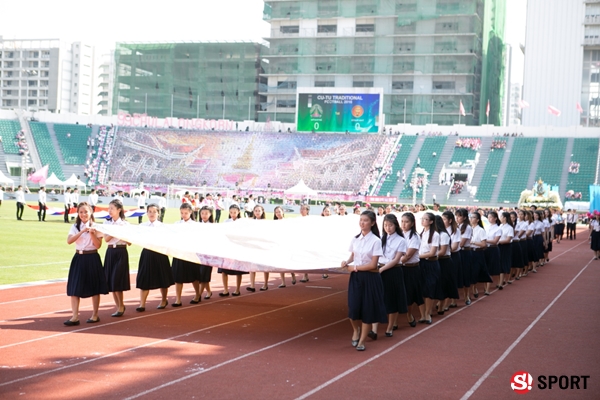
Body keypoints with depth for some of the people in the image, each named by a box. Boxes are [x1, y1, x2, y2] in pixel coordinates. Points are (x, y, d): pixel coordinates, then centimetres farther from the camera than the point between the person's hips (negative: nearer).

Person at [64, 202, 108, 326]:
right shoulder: (75, 227, 5)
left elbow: (98, 245, -7)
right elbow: (69, 241, -11)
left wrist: (92, 234, -20)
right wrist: (82, 232, -20)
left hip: (92, 258, -2)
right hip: (79, 258, 2)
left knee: (94, 287, 5)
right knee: (75, 288, -4)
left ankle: (95, 315, 18)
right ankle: (75, 317, -2)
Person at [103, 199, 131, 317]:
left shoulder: (125, 224, -2)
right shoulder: (107, 223, 7)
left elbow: (129, 243, -4)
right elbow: (106, 239, -6)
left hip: (121, 253, -4)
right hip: (110, 252, 4)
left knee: (117, 280, -8)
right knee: (110, 281, 4)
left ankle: (121, 306, 8)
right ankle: (119, 306, 16)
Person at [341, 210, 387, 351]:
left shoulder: (375, 241, -11)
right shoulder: (355, 239, 5)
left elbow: (373, 265, -14)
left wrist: (355, 268, -12)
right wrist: (347, 262, -5)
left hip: (370, 278, -4)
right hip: (356, 277, 4)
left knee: (367, 309, 3)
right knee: (353, 308, -4)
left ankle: (361, 341, 16)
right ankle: (356, 330, 28)